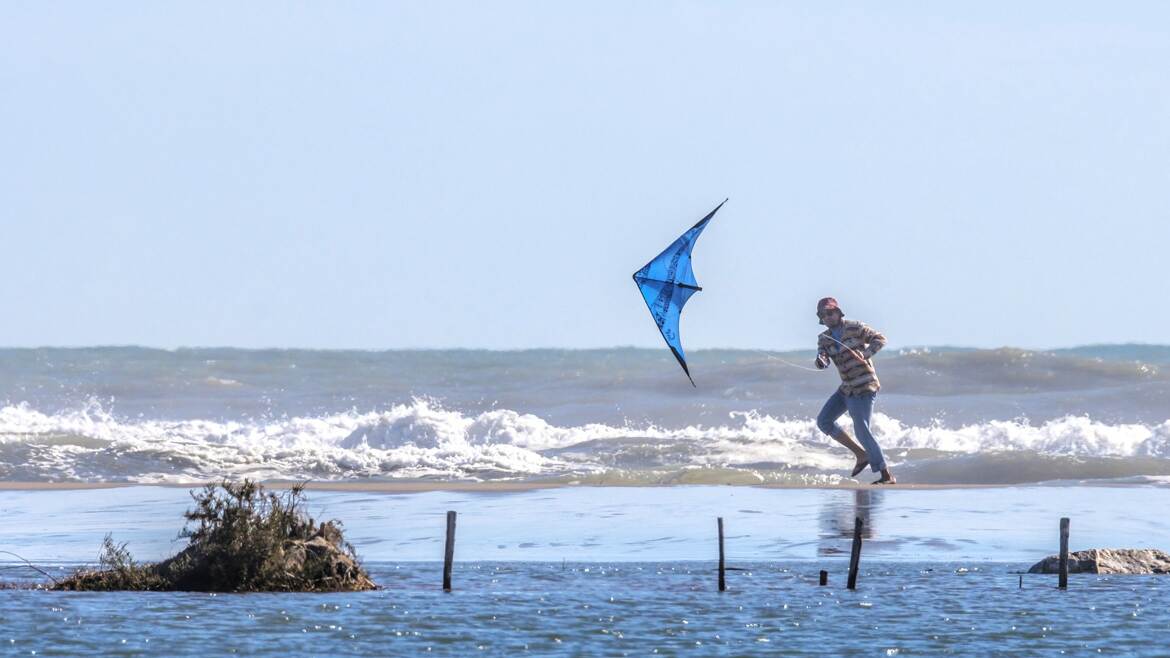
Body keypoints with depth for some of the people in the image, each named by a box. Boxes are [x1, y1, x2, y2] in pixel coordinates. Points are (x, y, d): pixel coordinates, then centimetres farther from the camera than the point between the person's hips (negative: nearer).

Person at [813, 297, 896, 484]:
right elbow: (823, 358, -7)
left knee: (861, 430, -13)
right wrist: (820, 361, -32)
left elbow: (880, 339, -9)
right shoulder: (824, 338, 8)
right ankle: (861, 454, 11)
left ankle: (887, 475, -9)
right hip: (846, 388, 8)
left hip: (863, 387, -8)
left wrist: (865, 354, -25)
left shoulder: (855, 328, -8)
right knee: (824, 421, 5)